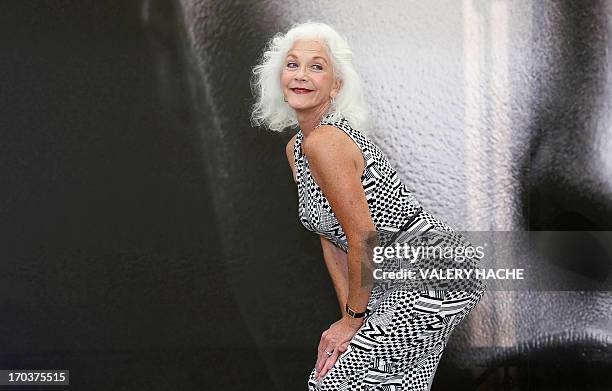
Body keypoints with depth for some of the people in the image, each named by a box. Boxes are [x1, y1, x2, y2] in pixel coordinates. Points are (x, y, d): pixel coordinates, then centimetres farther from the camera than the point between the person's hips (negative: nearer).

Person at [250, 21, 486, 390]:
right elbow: (330, 238, 11)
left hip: (436, 277, -9)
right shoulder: (296, 148, 9)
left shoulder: (324, 141, -21)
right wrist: (349, 315, 6)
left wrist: (352, 320, -10)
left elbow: (363, 239, -21)